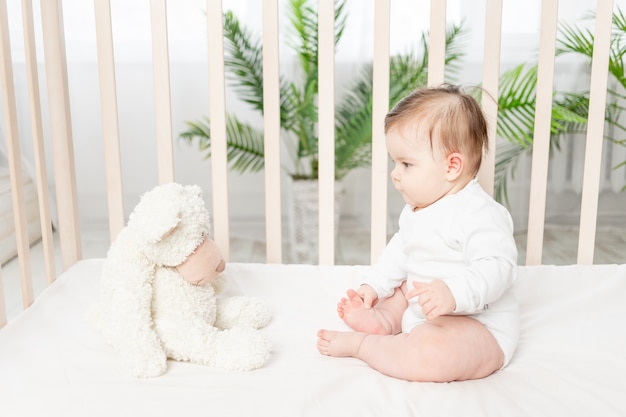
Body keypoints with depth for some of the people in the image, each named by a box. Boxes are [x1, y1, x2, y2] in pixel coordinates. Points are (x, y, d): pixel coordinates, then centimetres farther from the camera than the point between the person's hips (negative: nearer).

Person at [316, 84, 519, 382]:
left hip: (479, 329, -10)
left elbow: (498, 267, -33)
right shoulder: (416, 209, 9)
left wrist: (453, 293, -47)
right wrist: (373, 286, 12)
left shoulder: (479, 213, -24)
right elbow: (400, 252, 21)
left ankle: (356, 343, -16)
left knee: (430, 352, -37)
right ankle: (385, 319, -3)